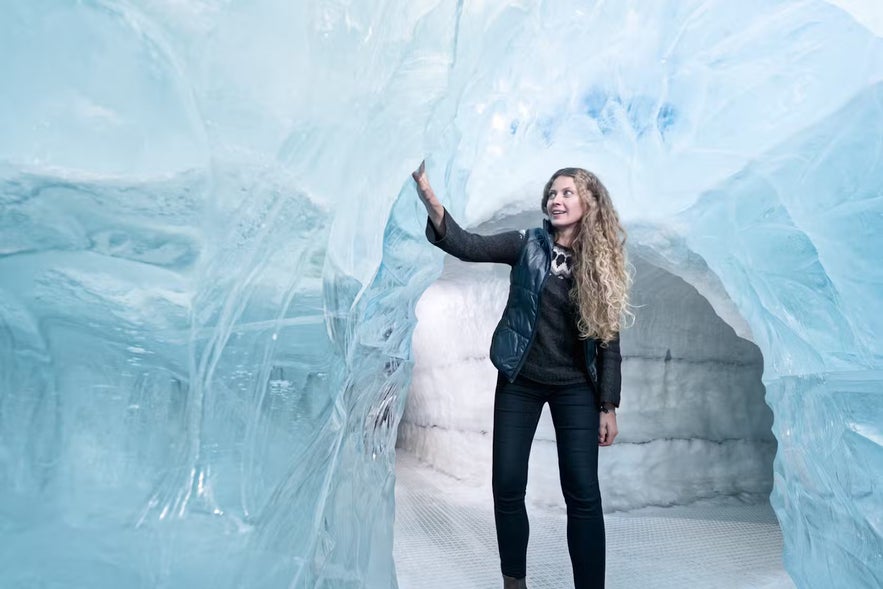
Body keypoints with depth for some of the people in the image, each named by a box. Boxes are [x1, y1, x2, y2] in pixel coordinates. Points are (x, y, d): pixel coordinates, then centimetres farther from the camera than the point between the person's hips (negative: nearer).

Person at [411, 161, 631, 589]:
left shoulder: (603, 264, -1)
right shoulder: (528, 245, -3)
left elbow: (608, 339, 0)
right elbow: (467, 246, -16)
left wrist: (608, 405, -2)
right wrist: (428, 195, -30)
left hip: (575, 388, 0)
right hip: (520, 381, 1)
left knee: (583, 494, -1)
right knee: (507, 486, 4)